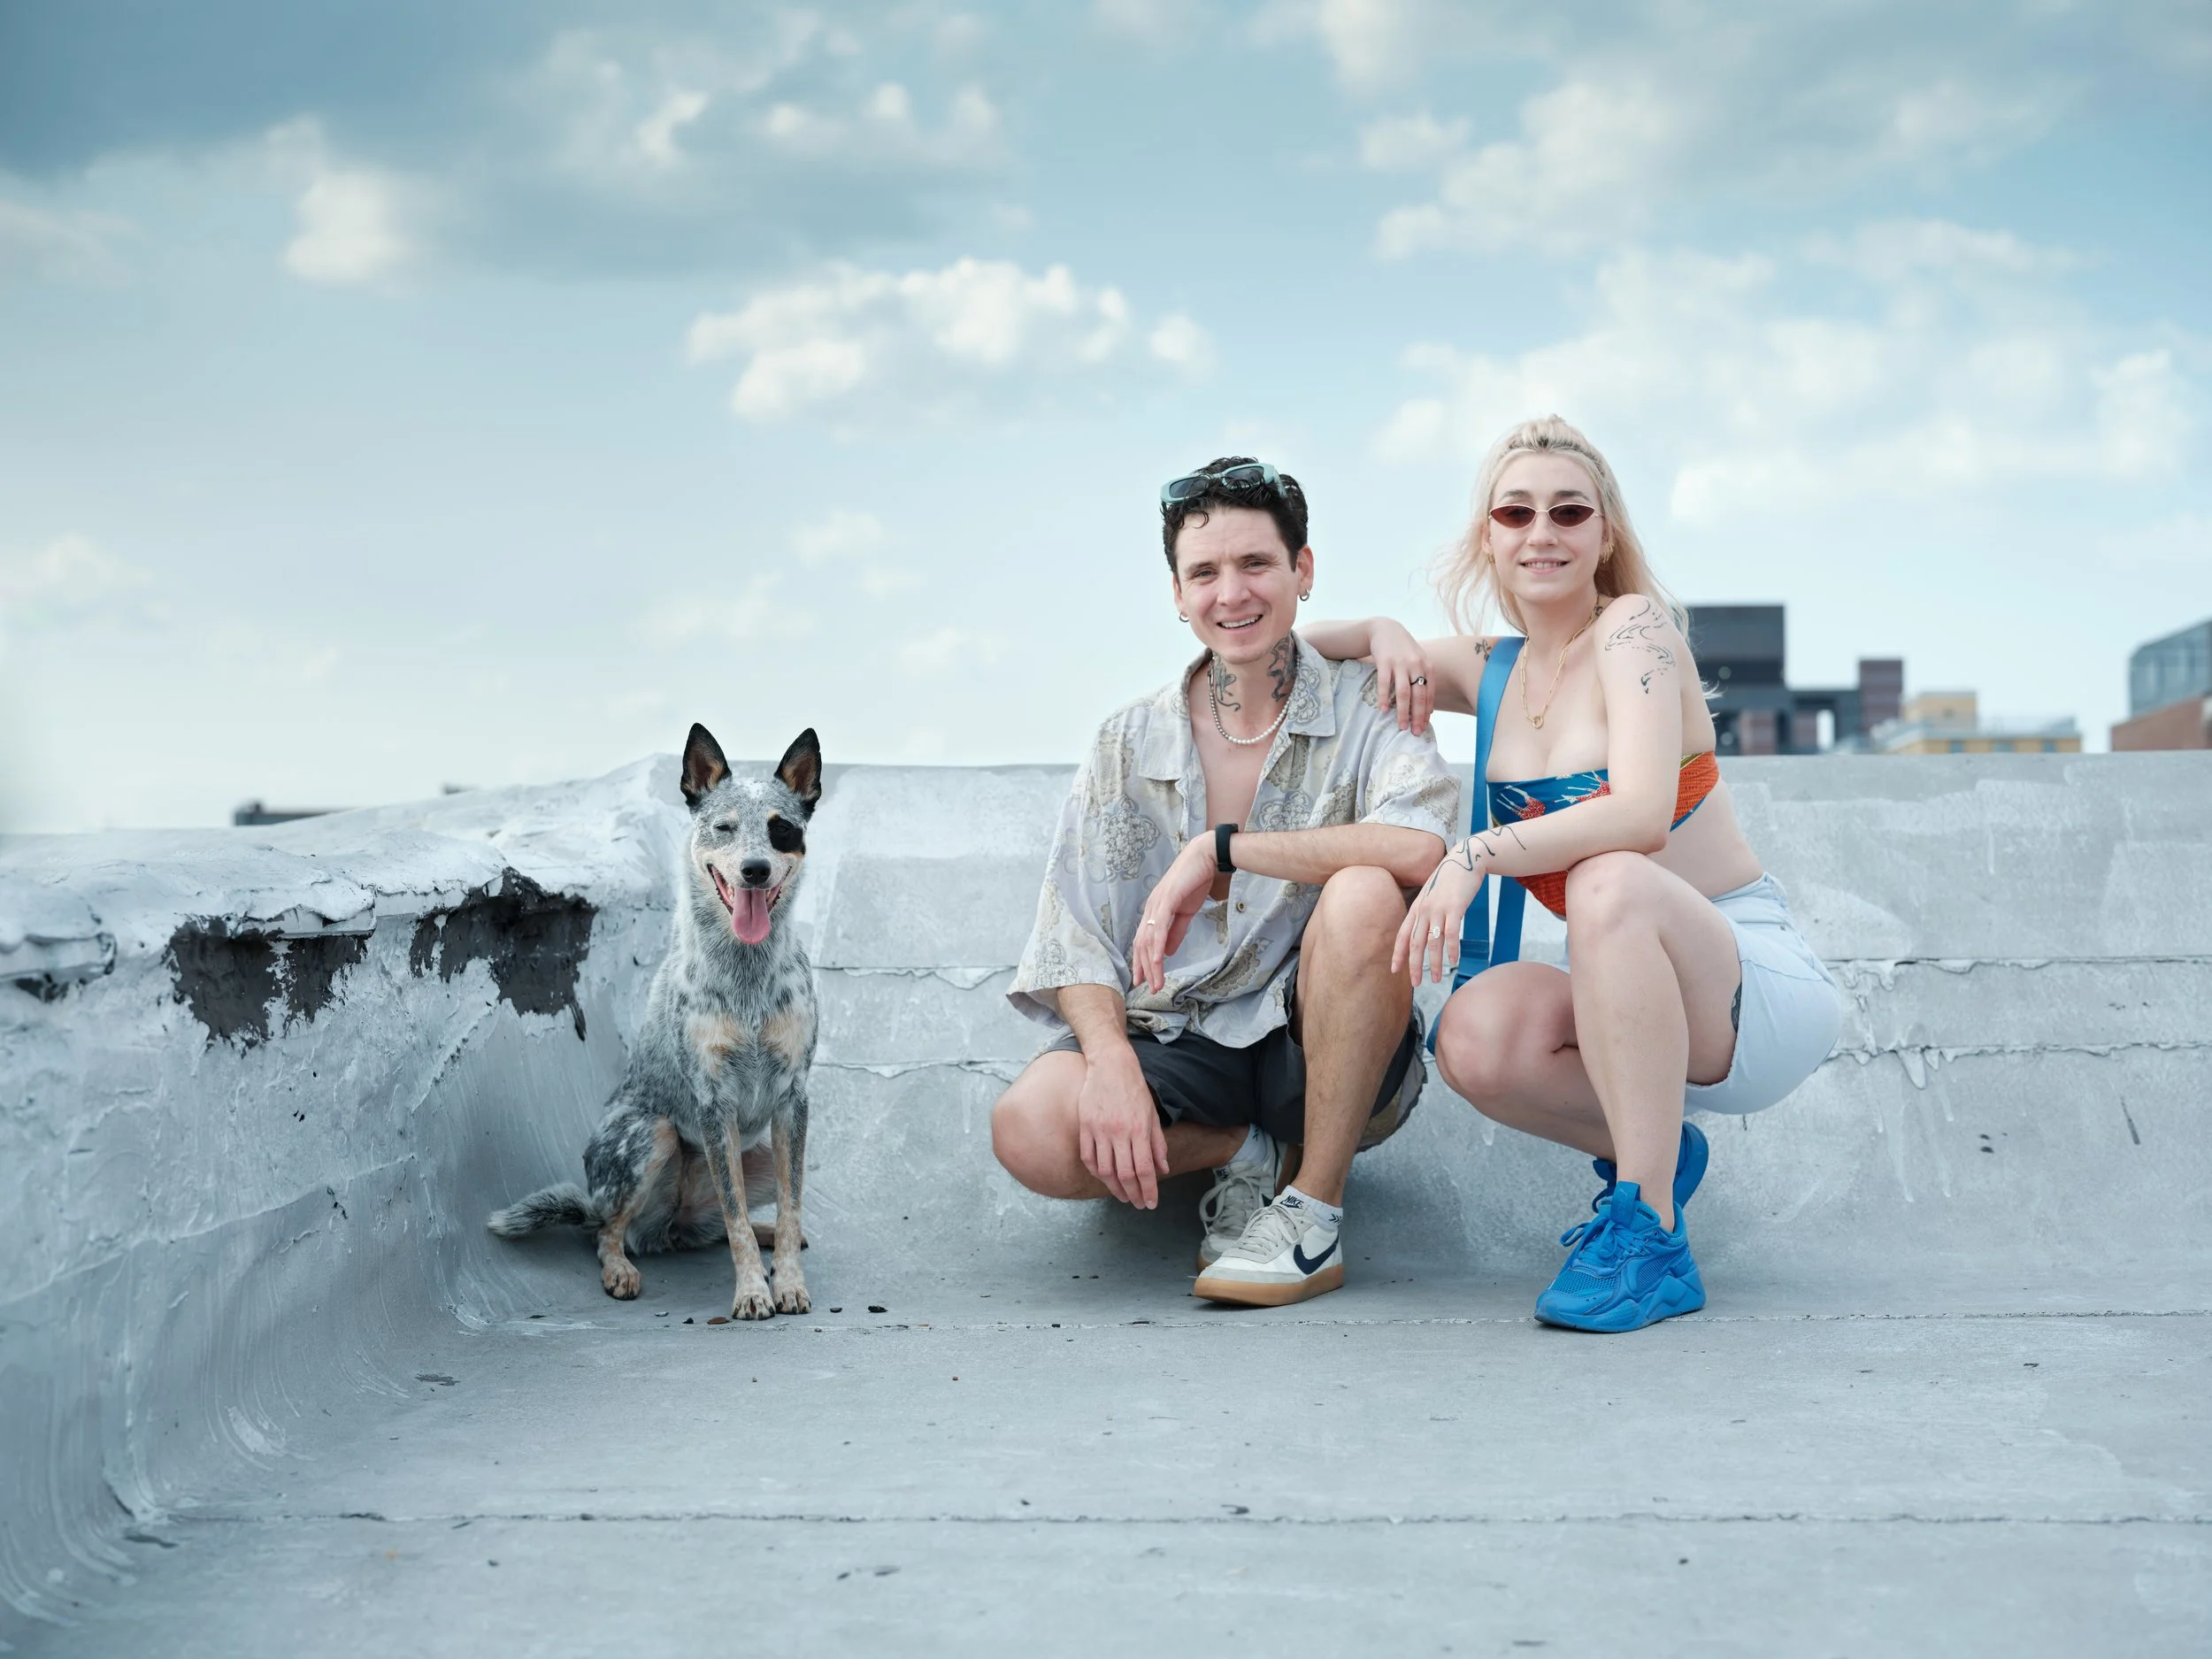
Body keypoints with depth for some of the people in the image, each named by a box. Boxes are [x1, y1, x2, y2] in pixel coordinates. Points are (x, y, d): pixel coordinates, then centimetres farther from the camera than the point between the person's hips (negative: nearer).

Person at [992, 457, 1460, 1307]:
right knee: (1030, 1131, -29)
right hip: (1178, 1040, 2)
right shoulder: (1130, 744, 6)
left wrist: (1218, 849, -23)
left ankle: (1313, 1209, -16)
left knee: (1362, 897, -33)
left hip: (1321, 1046, -1)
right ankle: (1250, 1153, 1)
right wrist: (1110, 1058, -20)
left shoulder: (1364, 707, -3)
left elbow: (1422, 846, -25)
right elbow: (1075, 938, 0)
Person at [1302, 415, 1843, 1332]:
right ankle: (1652, 1152, 5)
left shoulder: (1635, 624, -11)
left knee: (1609, 882, -36)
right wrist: (1381, 632, -4)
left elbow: (1642, 813, -27)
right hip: (1635, 1003, 5)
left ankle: (1650, 1239, -29)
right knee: (1474, 1035, -26)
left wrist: (1477, 855, -36)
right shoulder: (1491, 668, 8)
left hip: (1761, 991, -5)